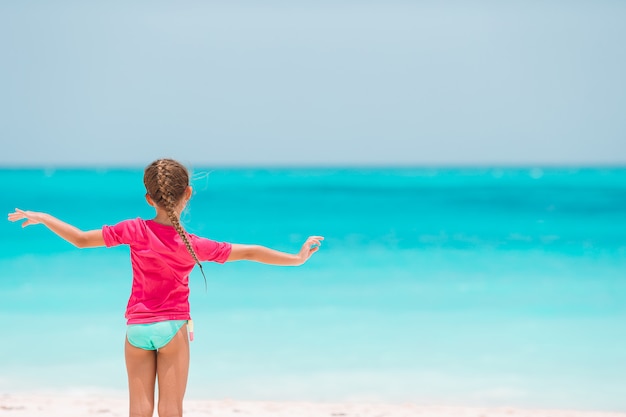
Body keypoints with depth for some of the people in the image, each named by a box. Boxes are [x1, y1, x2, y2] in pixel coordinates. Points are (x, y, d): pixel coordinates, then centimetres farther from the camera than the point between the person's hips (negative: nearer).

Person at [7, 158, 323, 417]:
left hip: (137, 327, 2)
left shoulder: (135, 231, -13)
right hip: (173, 326, -1)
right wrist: (297, 258, -2)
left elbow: (81, 239, -5)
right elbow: (249, 253, -11)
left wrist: (42, 218, 9)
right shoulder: (193, 246, -15)